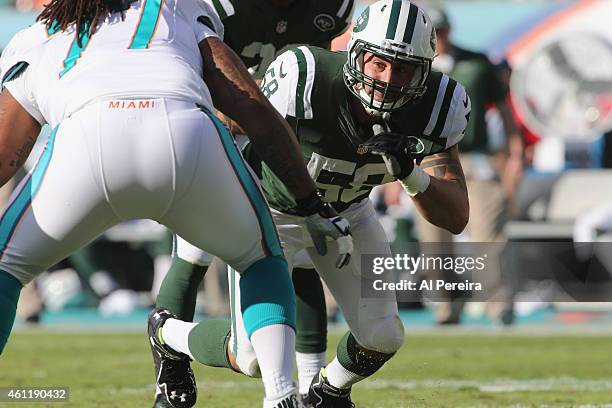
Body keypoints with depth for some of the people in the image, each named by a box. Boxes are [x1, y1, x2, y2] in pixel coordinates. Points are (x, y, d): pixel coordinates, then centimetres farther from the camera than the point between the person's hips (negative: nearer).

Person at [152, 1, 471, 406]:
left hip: (346, 210, 4)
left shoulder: (434, 108, -27)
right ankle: (170, 334, 25)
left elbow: (457, 218, -27)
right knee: (254, 358, -9)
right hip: (271, 209, -4)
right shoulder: (306, 82, -39)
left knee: (382, 338, -5)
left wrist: (409, 173, -43)